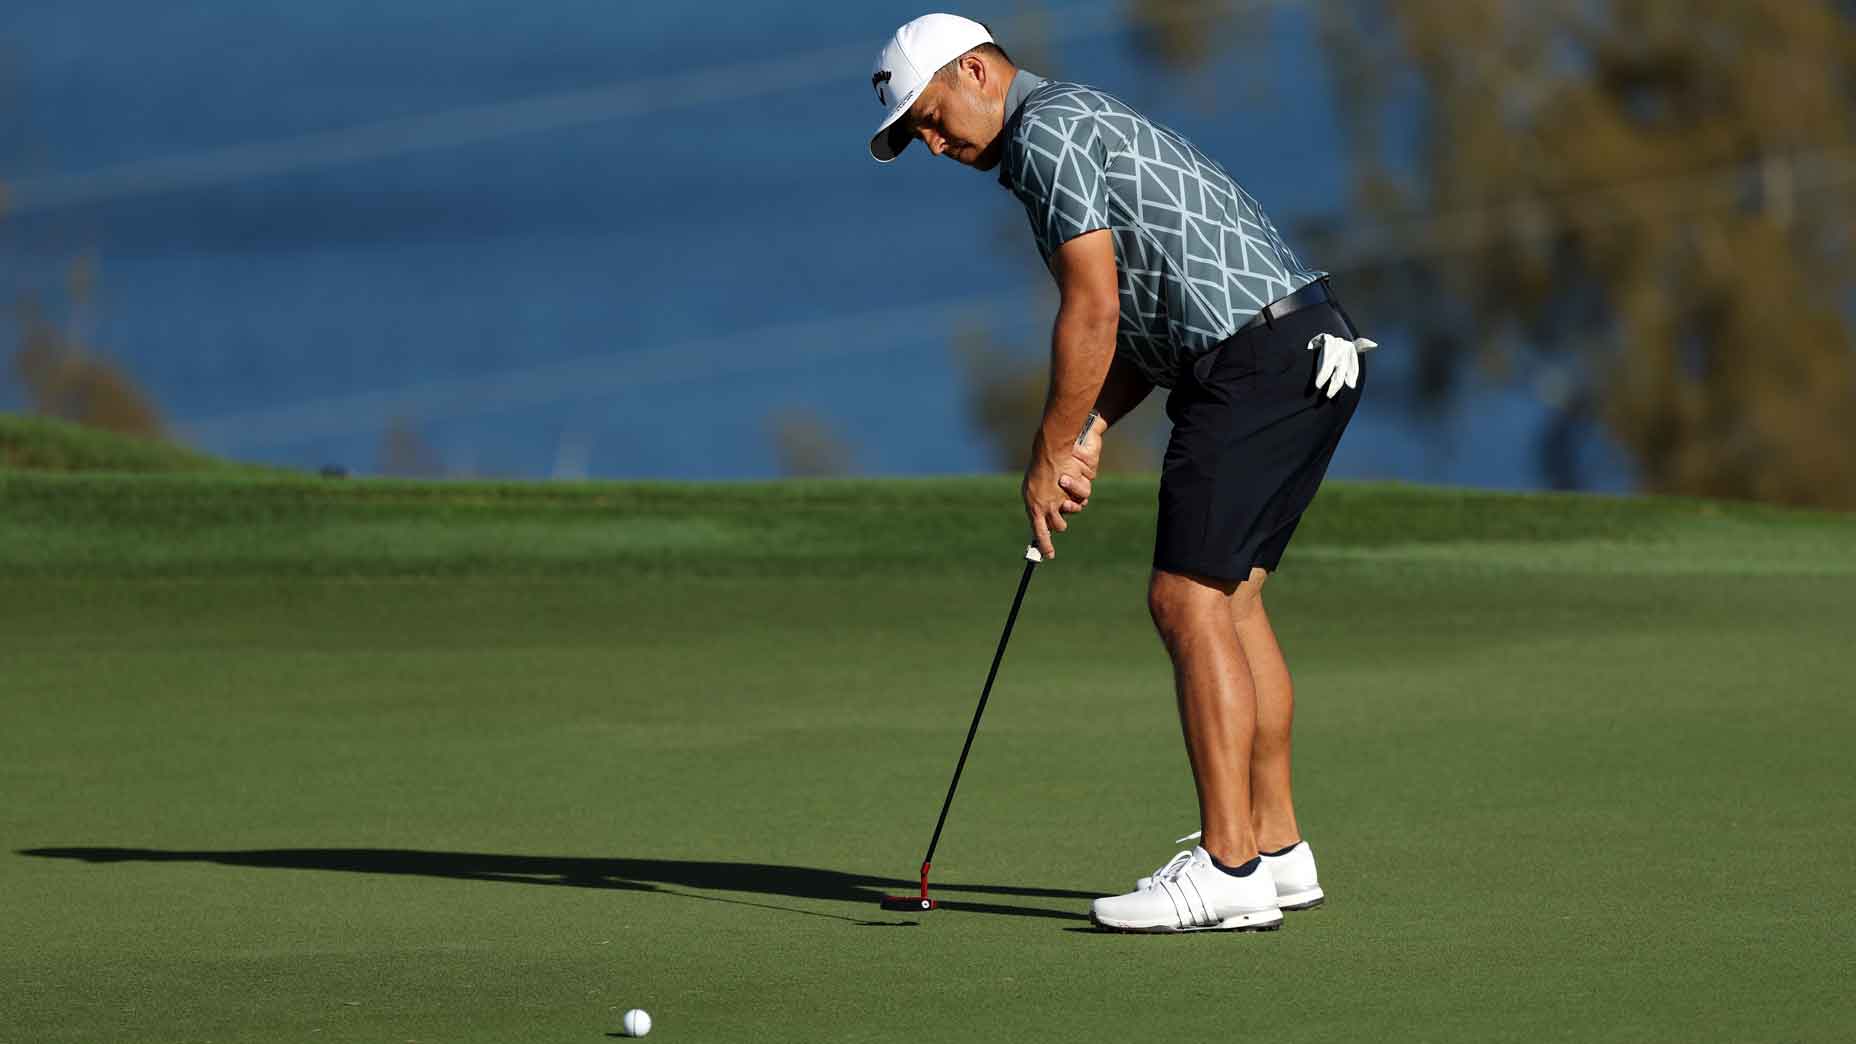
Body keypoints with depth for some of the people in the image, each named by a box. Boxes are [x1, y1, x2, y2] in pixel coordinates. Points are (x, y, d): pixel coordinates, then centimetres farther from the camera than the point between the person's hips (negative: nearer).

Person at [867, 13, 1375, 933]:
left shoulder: (1047, 133, -8)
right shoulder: (1081, 127, 24)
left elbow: (1093, 312, -13)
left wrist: (1051, 452, -6)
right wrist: (1091, 432, 11)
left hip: (1258, 364, -10)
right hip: (1312, 347, 10)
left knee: (1189, 601, -11)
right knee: (1228, 598, 15)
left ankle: (1228, 872, -13)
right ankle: (1275, 849, 18)